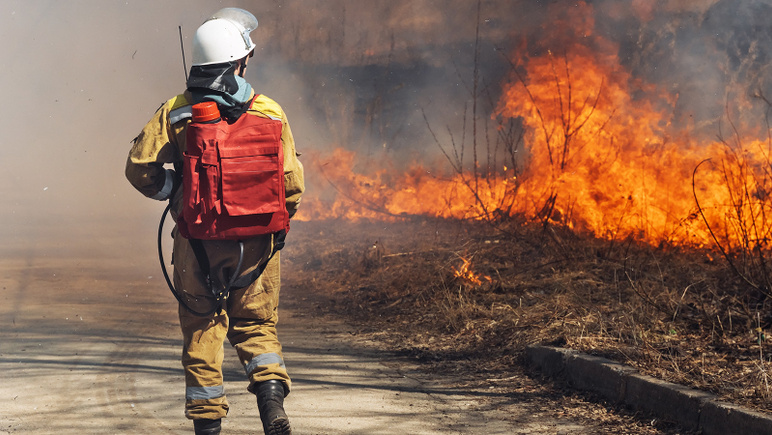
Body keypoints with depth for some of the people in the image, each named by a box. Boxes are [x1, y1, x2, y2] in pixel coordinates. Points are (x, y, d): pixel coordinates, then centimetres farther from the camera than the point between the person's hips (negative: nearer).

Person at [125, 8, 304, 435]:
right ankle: (271, 395, -5)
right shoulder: (269, 112, -4)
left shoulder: (175, 112, -4)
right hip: (255, 241, 0)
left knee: (202, 331, 10)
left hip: (197, 240, 0)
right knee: (257, 324, 16)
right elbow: (290, 181, -1)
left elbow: (140, 167, -5)